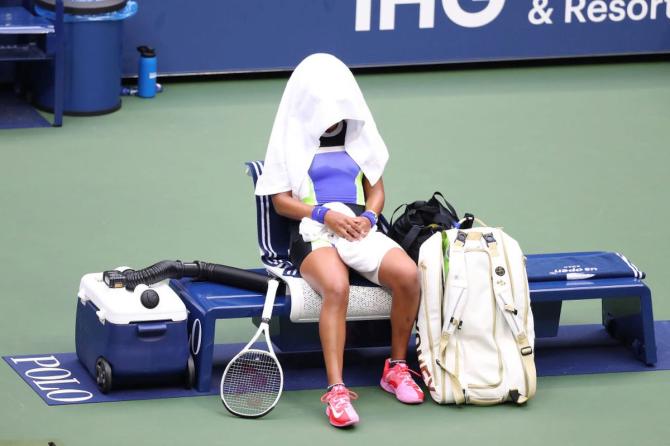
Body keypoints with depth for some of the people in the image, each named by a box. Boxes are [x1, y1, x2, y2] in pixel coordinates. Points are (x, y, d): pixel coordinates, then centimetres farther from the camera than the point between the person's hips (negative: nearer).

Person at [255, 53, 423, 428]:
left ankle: (397, 367, -8)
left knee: (408, 274, -28)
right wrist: (325, 214, -12)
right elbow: (281, 200, 4)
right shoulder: (293, 137, 9)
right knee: (337, 287, -38)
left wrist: (368, 216, -2)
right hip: (314, 230, -4)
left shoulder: (360, 134, 20)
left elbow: (376, 189, 21)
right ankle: (336, 390, -43)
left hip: (360, 226, 4)